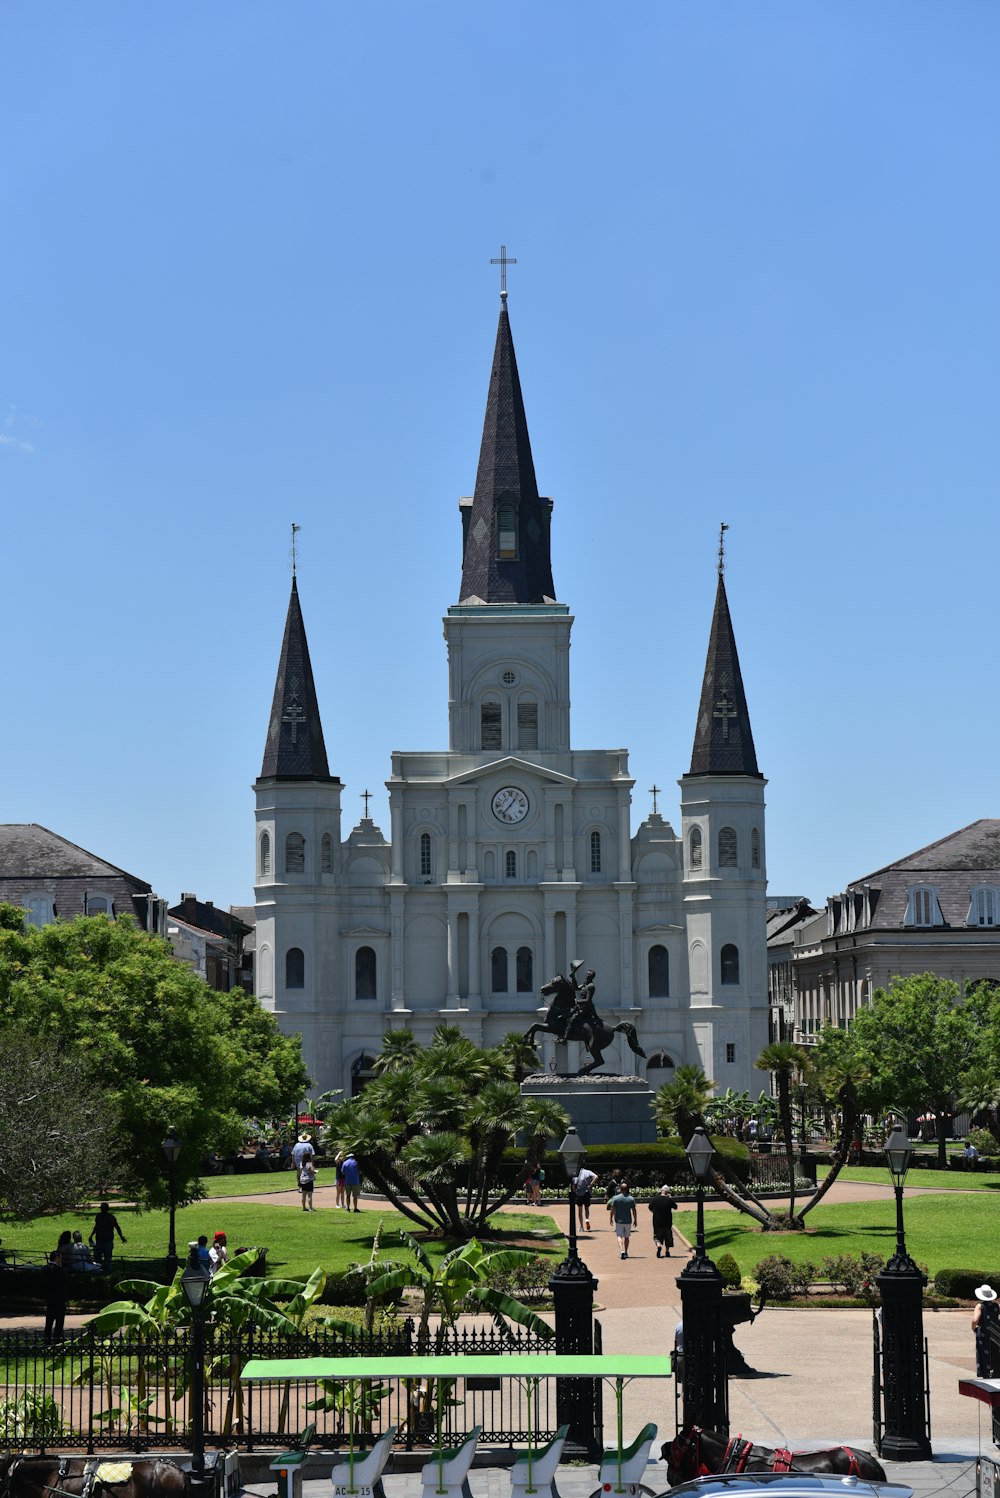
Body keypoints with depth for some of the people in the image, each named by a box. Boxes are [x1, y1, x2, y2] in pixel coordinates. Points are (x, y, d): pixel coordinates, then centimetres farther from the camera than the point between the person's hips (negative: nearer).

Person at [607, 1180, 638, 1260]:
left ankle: (622, 1250, -22)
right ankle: (626, 1252, 21)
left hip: (619, 1221, -2)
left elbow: (612, 1210, -5)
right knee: (626, 1237, 15)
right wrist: (635, 1220, 8)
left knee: (619, 1236, 1)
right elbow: (634, 1211, -1)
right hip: (628, 1221, 2)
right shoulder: (631, 1199, -4)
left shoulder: (615, 1198, -7)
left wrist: (611, 1219, 7)